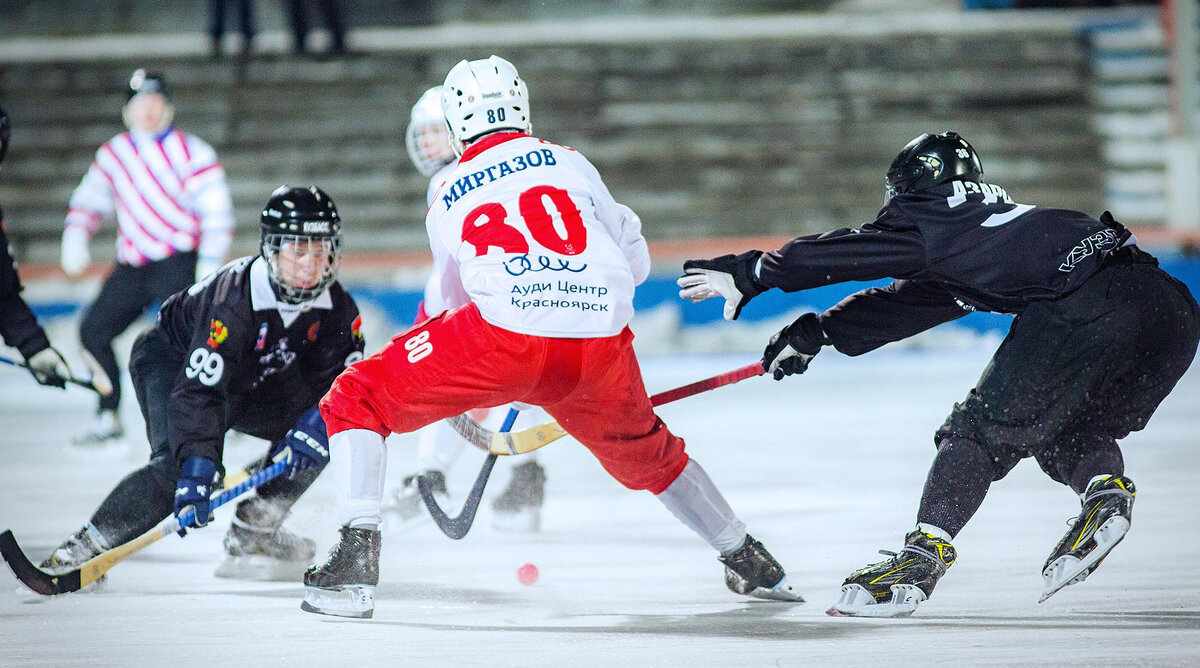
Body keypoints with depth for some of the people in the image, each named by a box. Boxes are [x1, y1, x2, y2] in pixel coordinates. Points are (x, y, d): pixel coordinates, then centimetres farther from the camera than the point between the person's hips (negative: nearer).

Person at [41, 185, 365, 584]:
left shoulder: (334, 306, -18)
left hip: (248, 379, 7)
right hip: (172, 360, -7)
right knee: (179, 466, -31)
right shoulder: (235, 298, -36)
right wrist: (197, 472, -51)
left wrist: (314, 425, -36)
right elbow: (197, 391, -41)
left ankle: (253, 534, -3)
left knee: (322, 426, -9)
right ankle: (82, 550, -29)